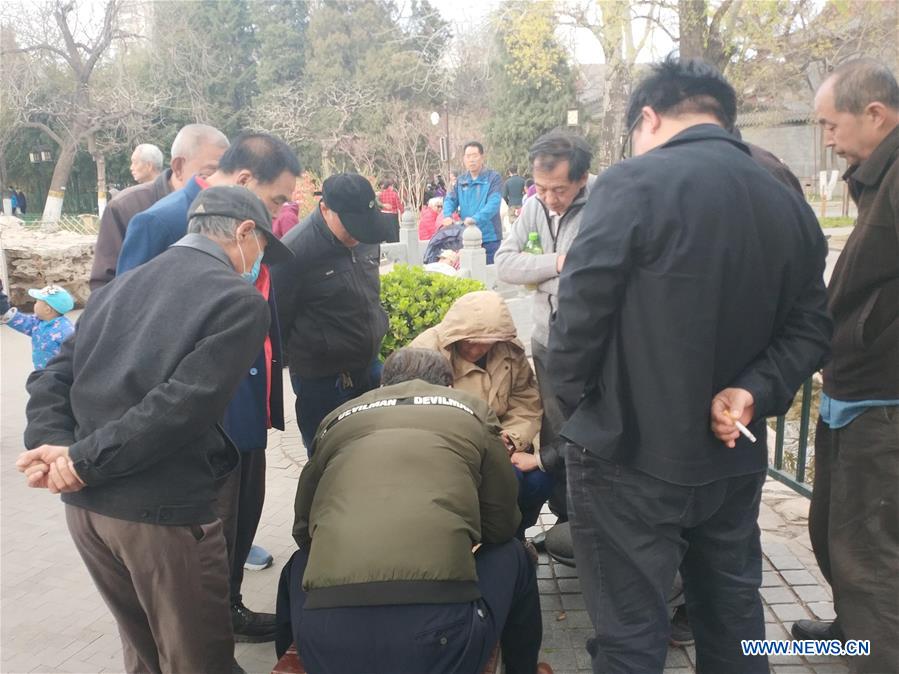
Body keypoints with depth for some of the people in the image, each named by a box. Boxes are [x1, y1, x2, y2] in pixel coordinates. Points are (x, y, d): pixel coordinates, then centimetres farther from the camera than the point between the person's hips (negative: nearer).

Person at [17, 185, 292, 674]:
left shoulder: (117, 287, 13)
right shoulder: (240, 300, -9)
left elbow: (51, 378, 7)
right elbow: (184, 405, -20)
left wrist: (53, 444, -6)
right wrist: (83, 461, -14)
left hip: (83, 503, 7)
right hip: (164, 509, -7)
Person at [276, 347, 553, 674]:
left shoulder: (338, 417, 20)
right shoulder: (472, 410, 15)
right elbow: (501, 526, 20)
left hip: (324, 638, 3)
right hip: (439, 627, -2)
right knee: (511, 557, 28)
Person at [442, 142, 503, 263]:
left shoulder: (493, 178, -5)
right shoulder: (461, 180, 11)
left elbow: (493, 204, -17)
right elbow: (450, 199, 6)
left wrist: (476, 219, -31)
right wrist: (448, 215, -16)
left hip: (489, 237, -4)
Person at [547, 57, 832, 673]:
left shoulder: (632, 183, -15)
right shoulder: (791, 205, 5)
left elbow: (580, 311, -17)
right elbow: (809, 329, 3)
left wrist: (570, 393, 0)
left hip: (631, 458, -6)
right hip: (735, 459, 7)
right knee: (733, 622, 25)